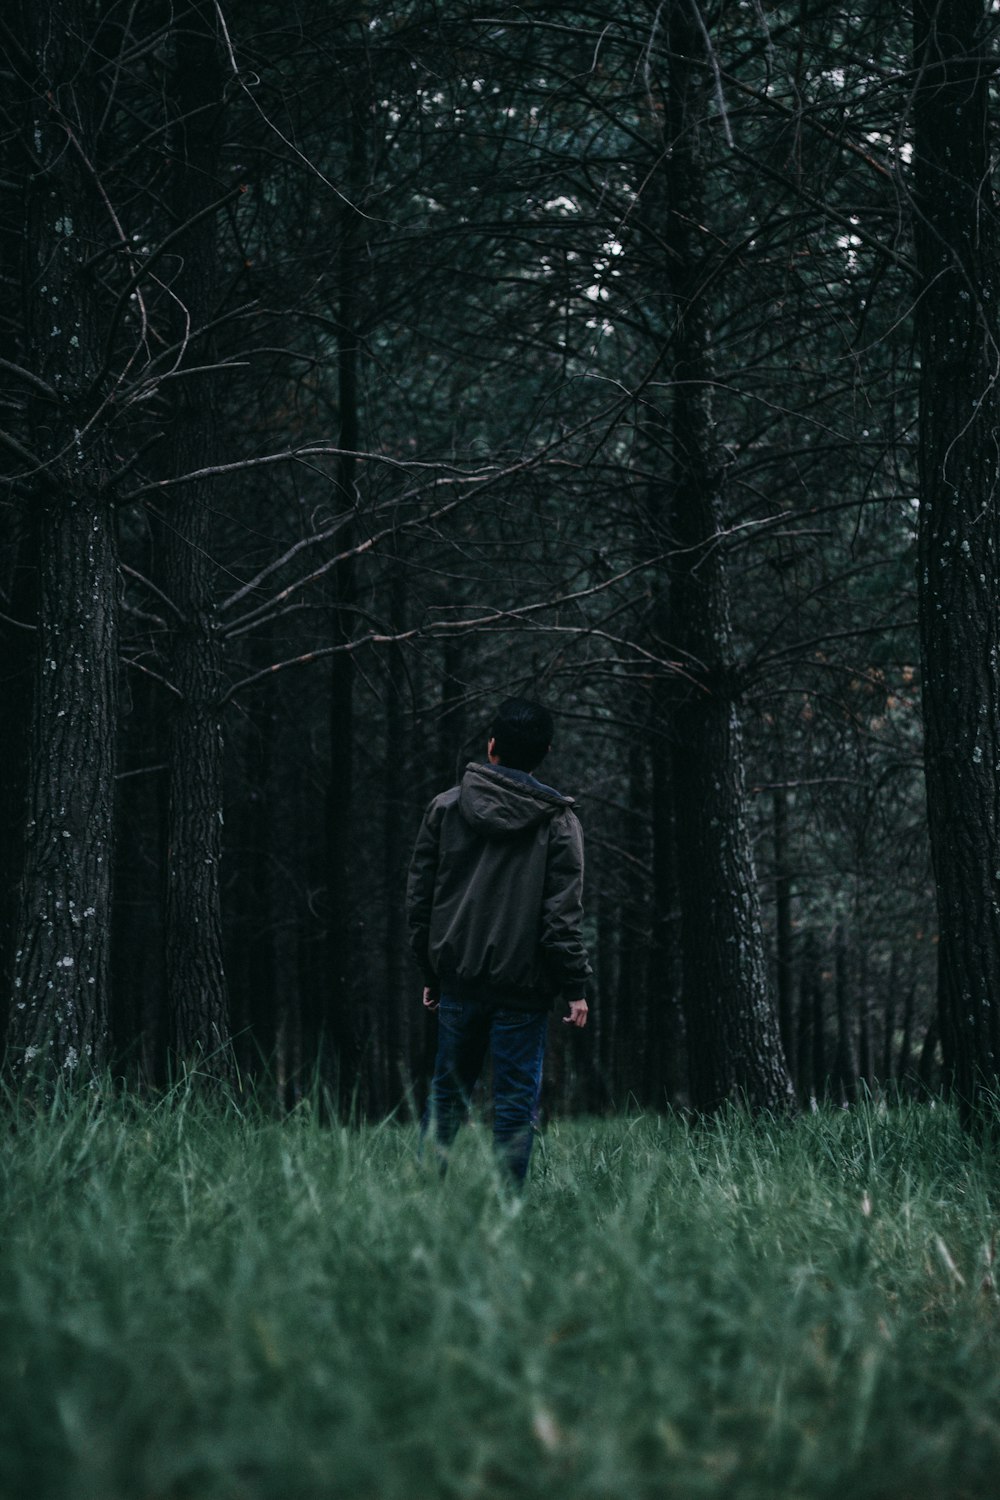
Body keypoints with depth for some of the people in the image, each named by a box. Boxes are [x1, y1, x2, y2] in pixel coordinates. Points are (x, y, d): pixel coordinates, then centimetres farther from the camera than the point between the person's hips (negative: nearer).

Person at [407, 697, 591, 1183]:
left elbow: (419, 897, 7)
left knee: (447, 1091, 14)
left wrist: (431, 971, 15)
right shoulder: (557, 820, -3)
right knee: (515, 1099, 4)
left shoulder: (445, 807, 4)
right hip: (521, 985, -3)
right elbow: (562, 914, -8)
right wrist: (575, 987, -3)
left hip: (458, 978, 3)